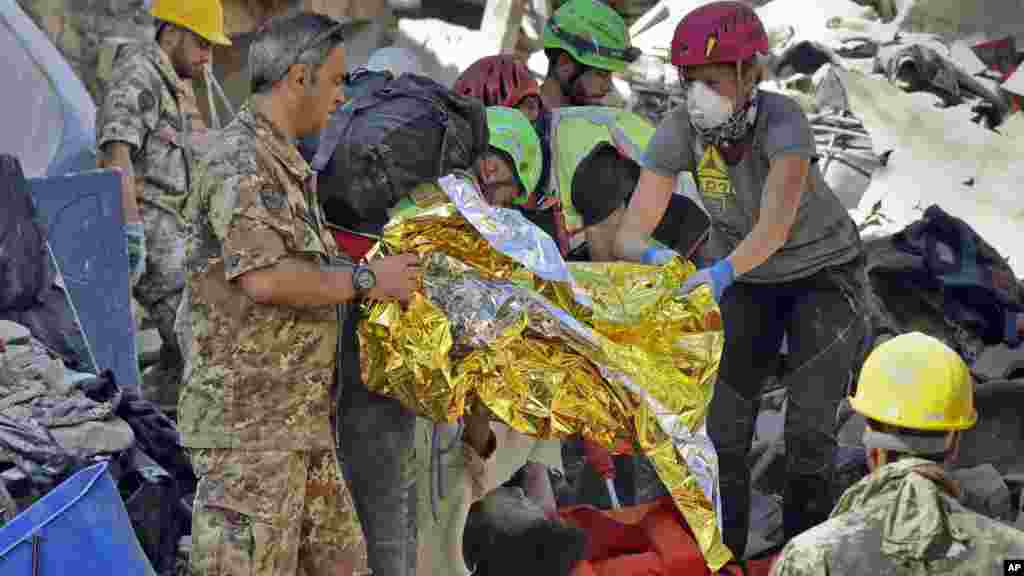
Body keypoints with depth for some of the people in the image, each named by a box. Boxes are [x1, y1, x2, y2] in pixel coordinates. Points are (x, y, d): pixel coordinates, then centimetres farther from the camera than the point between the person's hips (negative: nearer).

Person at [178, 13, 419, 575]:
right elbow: (263, 277, -26)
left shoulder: (285, 164, 17)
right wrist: (365, 280, -16)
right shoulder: (238, 160, -14)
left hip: (300, 420, 10)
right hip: (248, 419, -10)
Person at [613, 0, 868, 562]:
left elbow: (776, 223, -47)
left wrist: (722, 271, -63)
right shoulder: (680, 130, -23)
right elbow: (630, 231, -28)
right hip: (745, 283, 3)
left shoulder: (782, 121, -34)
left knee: (808, 432, -11)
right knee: (722, 431, -7)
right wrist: (654, 255, -50)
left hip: (821, 272, -3)